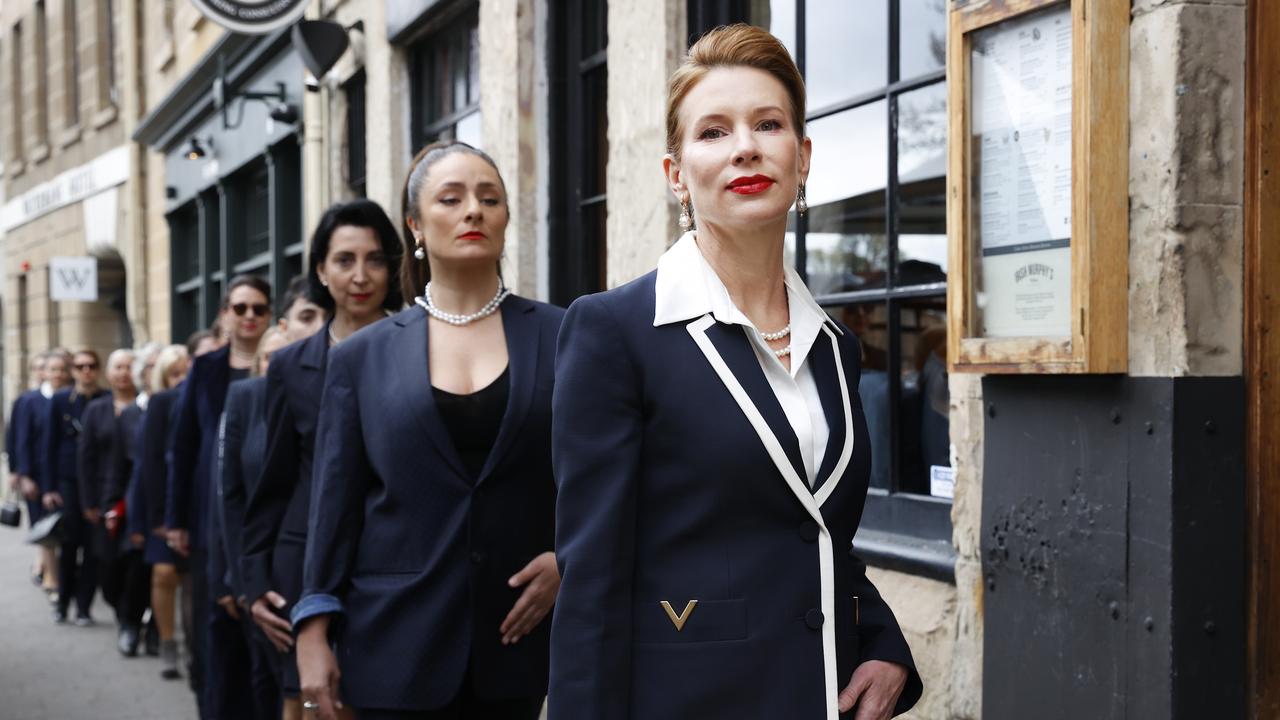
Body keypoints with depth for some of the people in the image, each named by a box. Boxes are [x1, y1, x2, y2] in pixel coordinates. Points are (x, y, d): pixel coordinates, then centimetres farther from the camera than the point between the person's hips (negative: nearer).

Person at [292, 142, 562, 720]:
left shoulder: (559, 338, 4)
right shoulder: (361, 357, 4)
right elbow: (334, 503, 4)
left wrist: (569, 557, -8)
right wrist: (314, 632, -2)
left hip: (515, 636, 1)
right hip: (400, 645, 0)